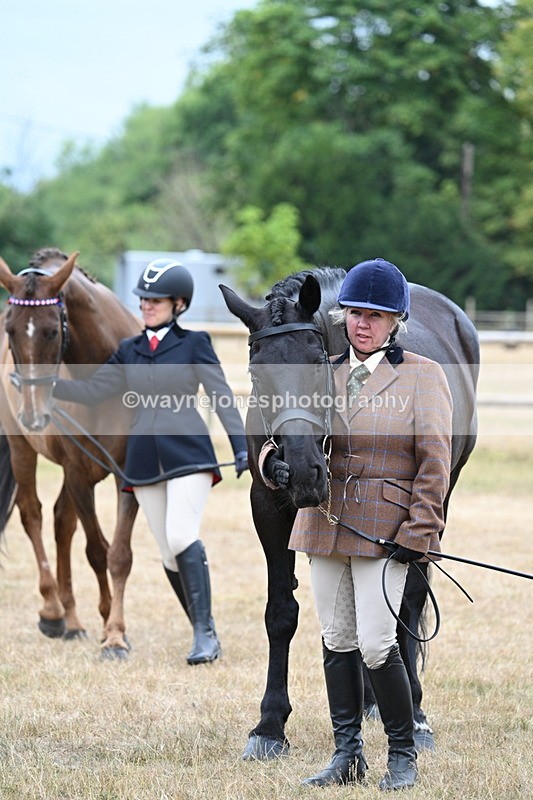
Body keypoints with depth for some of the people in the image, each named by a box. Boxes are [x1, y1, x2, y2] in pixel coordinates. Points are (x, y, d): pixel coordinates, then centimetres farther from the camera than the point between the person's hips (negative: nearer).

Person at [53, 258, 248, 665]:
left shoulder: (194, 343, 3)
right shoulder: (129, 351, 15)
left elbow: (222, 396, -3)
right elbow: (93, 390, 12)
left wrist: (241, 445, -12)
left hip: (188, 452, -5)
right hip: (145, 460, 5)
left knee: (182, 537, -21)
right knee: (170, 554, 5)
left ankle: (205, 631, -16)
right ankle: (205, 635, 15)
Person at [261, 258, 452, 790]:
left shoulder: (423, 376, -2)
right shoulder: (324, 373, 9)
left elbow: (435, 462, -5)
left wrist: (418, 533, -11)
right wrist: (275, 464, -15)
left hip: (386, 528, -5)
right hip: (324, 523, 5)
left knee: (376, 645, -9)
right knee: (337, 642, 9)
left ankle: (403, 754, 8)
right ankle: (347, 755, 19)